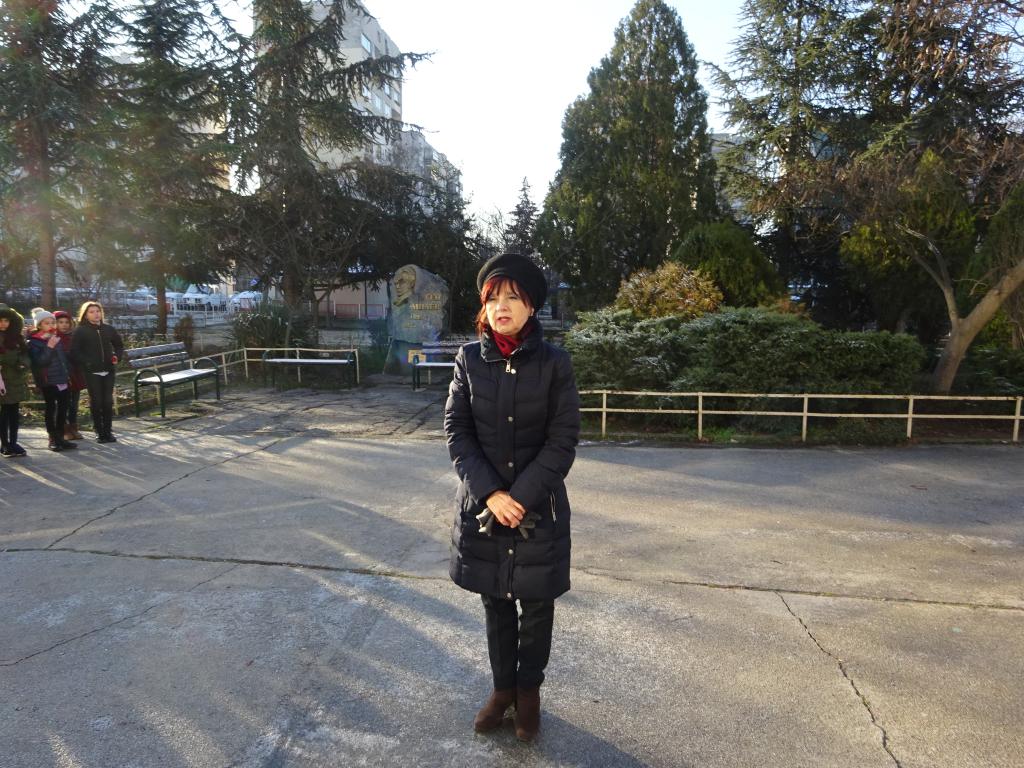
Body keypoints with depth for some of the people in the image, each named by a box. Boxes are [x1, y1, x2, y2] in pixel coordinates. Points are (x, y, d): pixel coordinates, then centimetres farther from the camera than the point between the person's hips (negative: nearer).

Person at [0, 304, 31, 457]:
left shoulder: (16, 337, 12)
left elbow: (24, 355, 14)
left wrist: (23, 366, -4)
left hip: (17, 381, 4)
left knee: (14, 413, 8)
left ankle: (13, 443, 14)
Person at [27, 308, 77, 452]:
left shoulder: (57, 338, 13)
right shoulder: (34, 342, -5)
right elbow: (38, 362, -16)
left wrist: (69, 375, 15)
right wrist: (49, 347, -23)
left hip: (63, 380, 6)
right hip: (48, 381, -6)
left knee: (63, 409, 6)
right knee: (51, 409, 0)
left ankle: (60, 437, 14)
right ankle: (53, 439, 7)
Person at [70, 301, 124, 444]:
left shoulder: (109, 329, 9)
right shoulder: (80, 331, -1)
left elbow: (119, 345, 21)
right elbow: (74, 353, -5)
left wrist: (117, 356, 2)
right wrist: (86, 363, -17)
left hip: (108, 371, 3)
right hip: (91, 372, -3)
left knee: (108, 401, 3)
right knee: (96, 401, 1)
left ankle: (108, 431, 12)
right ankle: (99, 432, 11)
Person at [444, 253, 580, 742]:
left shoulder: (554, 363, -7)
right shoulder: (469, 359, -1)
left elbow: (563, 440, -8)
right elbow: (456, 431, -3)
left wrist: (521, 497, -17)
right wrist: (491, 493, -15)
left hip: (540, 507, -1)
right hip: (482, 504, 2)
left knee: (536, 604, 12)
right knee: (495, 602, 15)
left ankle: (529, 690, 35)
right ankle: (502, 688, 36)